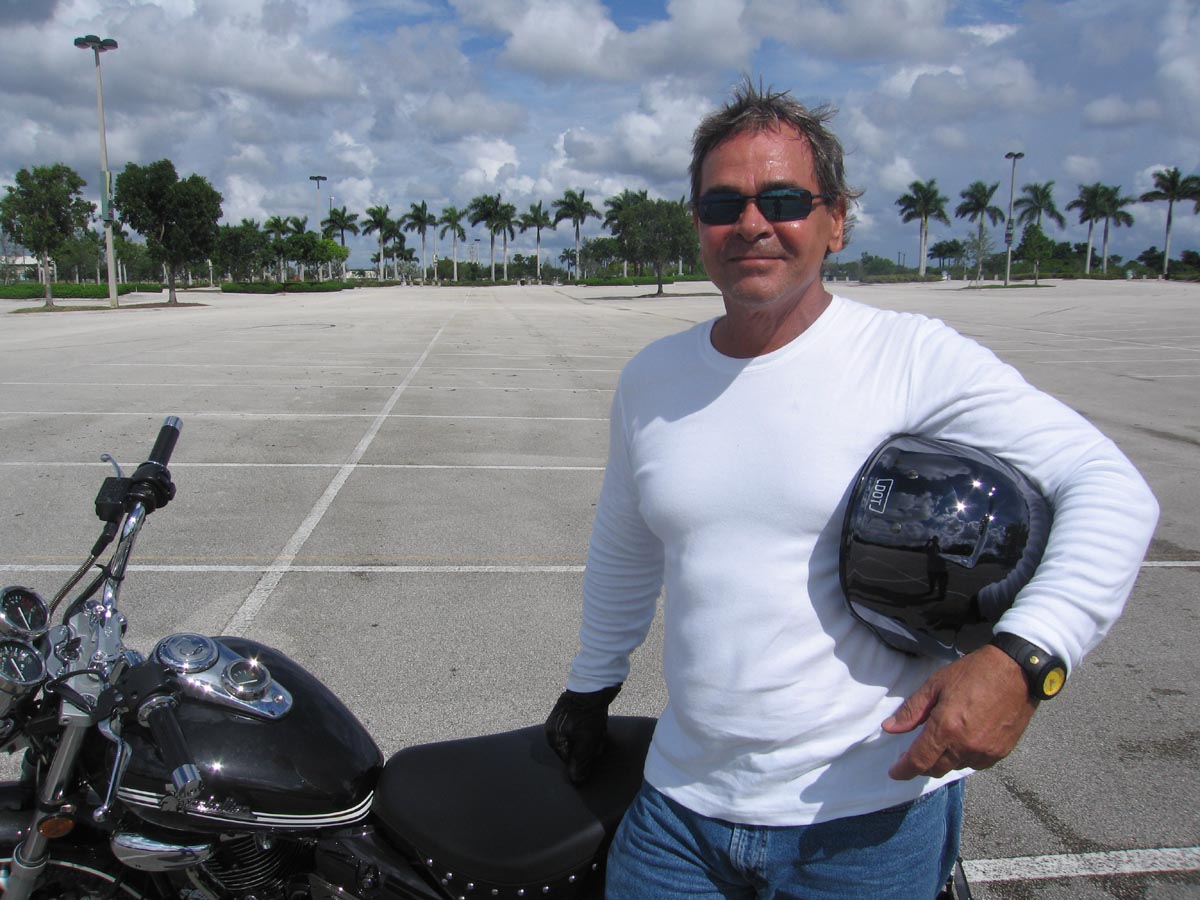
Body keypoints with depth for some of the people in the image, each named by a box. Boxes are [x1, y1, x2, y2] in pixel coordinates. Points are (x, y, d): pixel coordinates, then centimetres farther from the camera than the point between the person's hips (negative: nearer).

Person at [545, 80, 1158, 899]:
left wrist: (1020, 659, -28)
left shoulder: (914, 358, -12)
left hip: (870, 814, -3)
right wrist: (592, 684, 26)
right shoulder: (650, 378, 4)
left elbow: (1112, 490, -14)